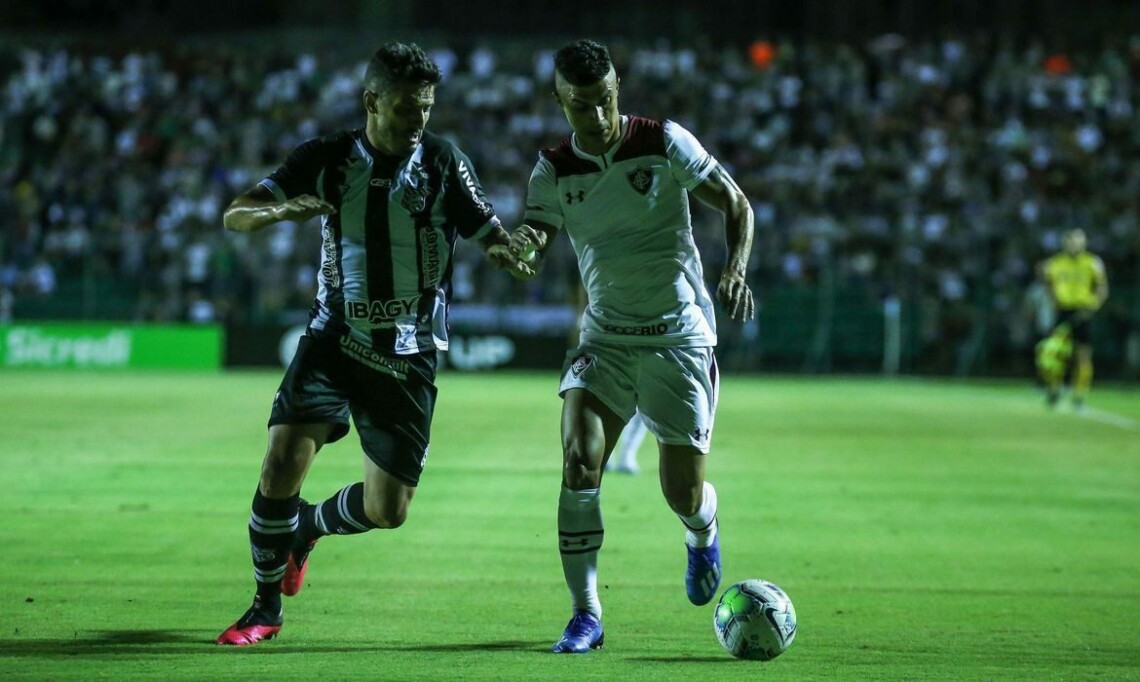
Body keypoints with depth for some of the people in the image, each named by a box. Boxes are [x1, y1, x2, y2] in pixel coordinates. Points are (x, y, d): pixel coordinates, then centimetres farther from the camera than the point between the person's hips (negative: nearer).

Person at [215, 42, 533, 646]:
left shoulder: (443, 162, -6)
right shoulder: (326, 160, -4)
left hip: (409, 356, 0)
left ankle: (310, 526, 35)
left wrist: (510, 252, -30)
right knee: (281, 467, -17)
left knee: (387, 510, 0)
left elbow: (491, 236, -5)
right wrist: (282, 210, -31)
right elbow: (235, 216, -8)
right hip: (334, 340, 0)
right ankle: (266, 608, 5)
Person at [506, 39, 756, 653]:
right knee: (579, 463, -19)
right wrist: (520, 247, -38)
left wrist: (736, 268, -20)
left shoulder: (664, 143, -9)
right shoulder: (553, 170, -2)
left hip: (679, 334, -2)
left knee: (683, 495, -2)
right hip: (604, 336, 2)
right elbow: (533, 242, -13)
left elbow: (736, 204, -2)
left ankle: (703, 537, 37)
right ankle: (586, 615, -10)